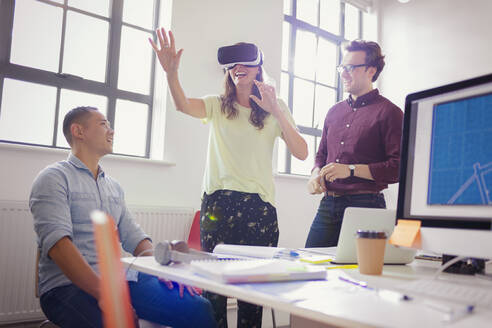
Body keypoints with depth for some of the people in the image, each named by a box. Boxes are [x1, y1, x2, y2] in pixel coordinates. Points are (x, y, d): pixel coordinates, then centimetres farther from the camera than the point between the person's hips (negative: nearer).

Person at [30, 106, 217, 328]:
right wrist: (104, 293, -27)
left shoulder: (114, 187, 21)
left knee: (199, 309, -13)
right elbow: (57, 243, -16)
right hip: (70, 285, -6)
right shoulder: (54, 178, -2)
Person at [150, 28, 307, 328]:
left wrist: (276, 111, -14)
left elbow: (302, 153, -3)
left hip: (259, 204, 0)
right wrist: (171, 71, -30)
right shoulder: (218, 105, 10)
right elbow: (183, 104, -11)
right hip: (218, 202, 1)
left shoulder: (276, 109, 9)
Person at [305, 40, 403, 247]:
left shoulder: (388, 112, -4)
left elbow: (399, 167, -12)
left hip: (365, 206, -6)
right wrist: (316, 174, 3)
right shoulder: (334, 112, 17)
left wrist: (351, 170, -17)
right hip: (328, 205, 6)